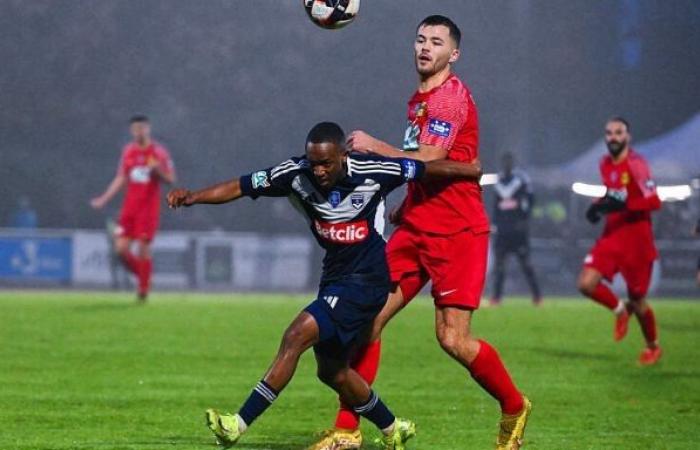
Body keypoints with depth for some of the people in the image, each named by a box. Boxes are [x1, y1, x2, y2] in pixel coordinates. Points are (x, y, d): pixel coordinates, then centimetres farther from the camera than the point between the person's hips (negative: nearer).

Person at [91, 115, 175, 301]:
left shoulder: (159, 152, -2)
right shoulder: (128, 151, 10)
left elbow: (171, 179, 0)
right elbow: (120, 179, 16)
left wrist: (158, 171, -20)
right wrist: (104, 199, 9)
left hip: (149, 207, -4)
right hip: (129, 207, 4)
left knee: (143, 248, -8)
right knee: (121, 248, -6)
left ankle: (144, 290, 3)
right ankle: (142, 275, 18)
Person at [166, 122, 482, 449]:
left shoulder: (372, 173, -18)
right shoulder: (296, 174, -9)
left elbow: (425, 170, -3)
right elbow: (240, 187, -10)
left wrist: (471, 171, 9)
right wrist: (192, 197, -23)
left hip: (366, 281, -7)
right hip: (335, 279, 7)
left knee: (296, 336, -21)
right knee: (332, 371, 16)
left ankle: (239, 423, -21)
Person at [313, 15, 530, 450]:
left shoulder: (452, 96, -12)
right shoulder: (419, 100, 16)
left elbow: (428, 163, -22)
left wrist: (374, 146, -18)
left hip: (456, 233, -8)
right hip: (416, 230, 8)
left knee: (453, 339, -11)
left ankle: (515, 408, 14)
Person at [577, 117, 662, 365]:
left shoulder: (635, 163, -15)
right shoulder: (605, 164, 7)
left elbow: (654, 202, -21)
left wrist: (622, 205, -30)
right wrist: (600, 205, 3)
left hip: (636, 238, -6)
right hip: (612, 235, 6)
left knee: (637, 299, 4)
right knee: (586, 284, -12)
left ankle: (653, 347, 28)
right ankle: (620, 310, 17)